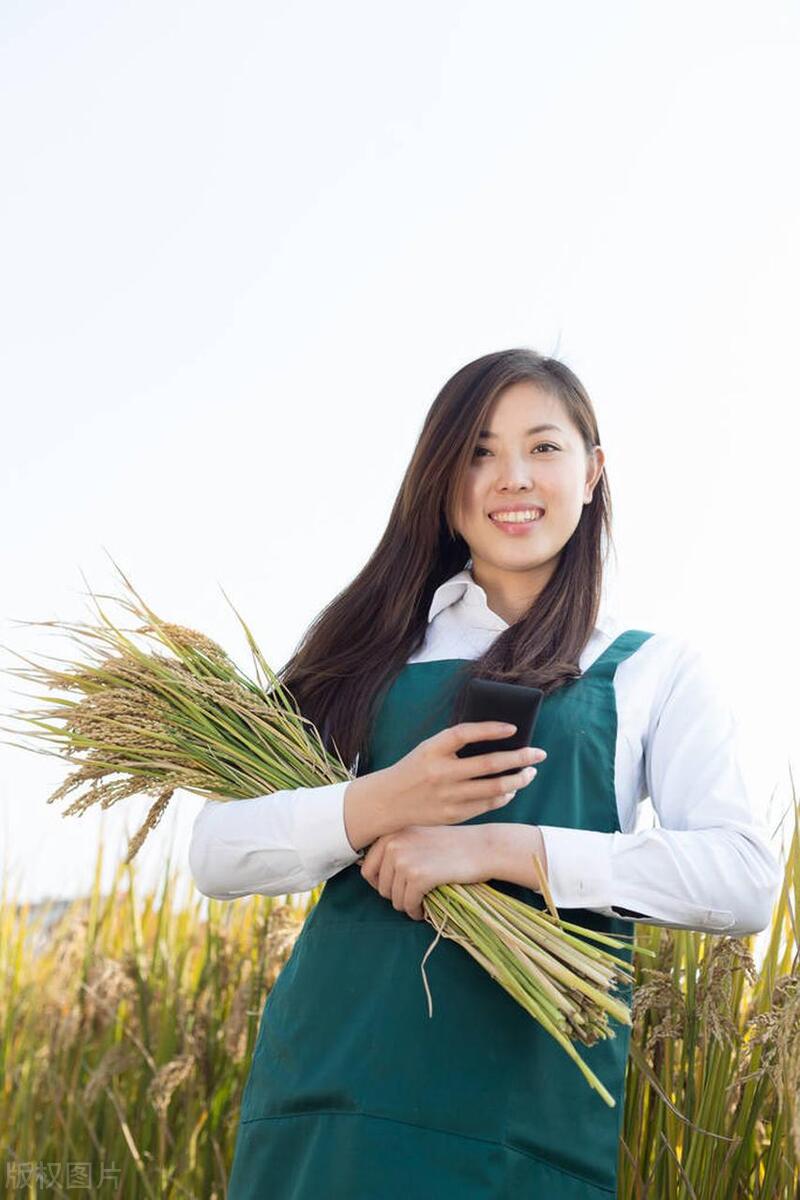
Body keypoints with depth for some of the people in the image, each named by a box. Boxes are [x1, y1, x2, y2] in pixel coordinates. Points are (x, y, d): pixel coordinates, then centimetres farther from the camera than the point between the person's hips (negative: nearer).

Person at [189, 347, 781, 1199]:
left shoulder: (651, 670, 6)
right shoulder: (373, 645, 10)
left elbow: (747, 881, -10)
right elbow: (215, 855, 3)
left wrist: (502, 847, -18)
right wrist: (374, 805, -16)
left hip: (523, 1120, -1)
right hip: (321, 1088, 2)